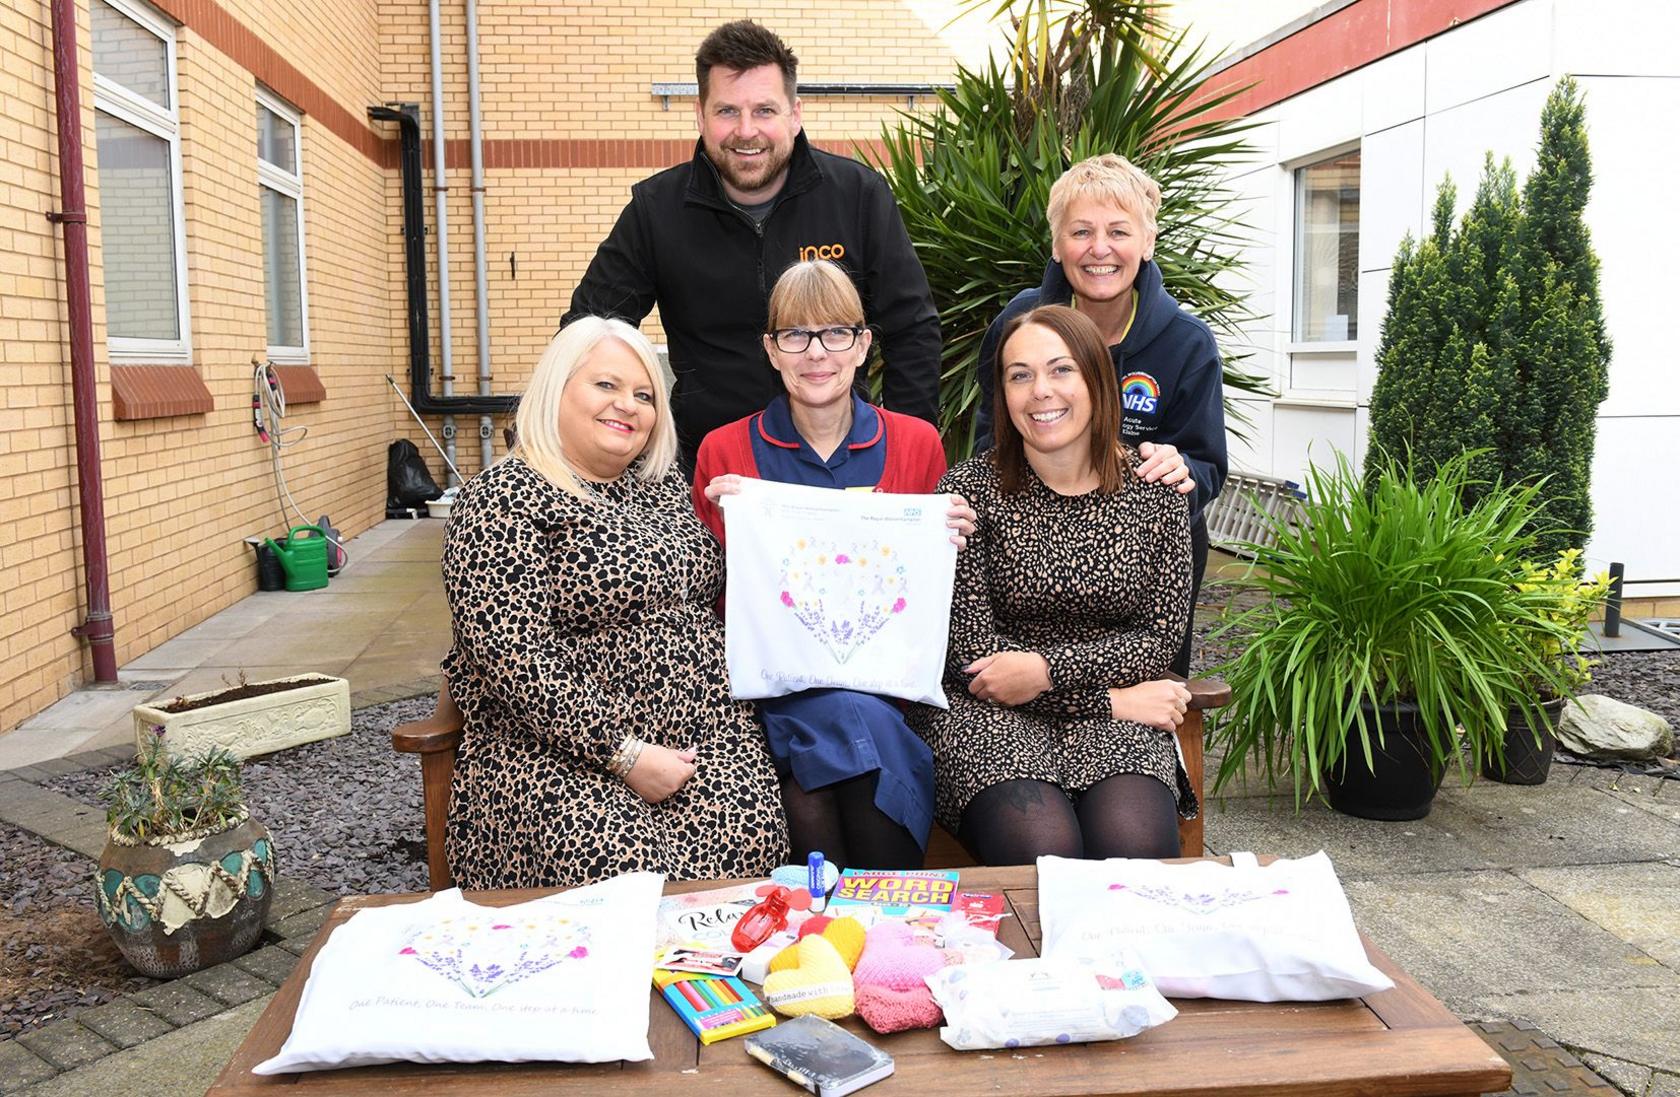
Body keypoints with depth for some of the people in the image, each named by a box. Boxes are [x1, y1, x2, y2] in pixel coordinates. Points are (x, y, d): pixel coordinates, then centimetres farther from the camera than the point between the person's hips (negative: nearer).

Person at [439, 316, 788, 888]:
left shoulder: (664, 484, 16)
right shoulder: (501, 499, -5)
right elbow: (513, 660, -14)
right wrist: (623, 754, -17)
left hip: (702, 731, 5)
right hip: (563, 748, -5)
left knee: (753, 839, -22)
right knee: (624, 866, -29)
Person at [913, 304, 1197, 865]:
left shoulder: (1154, 489, 5)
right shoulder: (969, 489, -4)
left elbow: (1159, 639, 2)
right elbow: (972, 651, -8)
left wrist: (1048, 668, -14)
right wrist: (1110, 698, -10)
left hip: (1115, 731, 2)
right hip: (992, 718, -2)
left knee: (1136, 845, -28)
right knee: (1042, 848, -30)